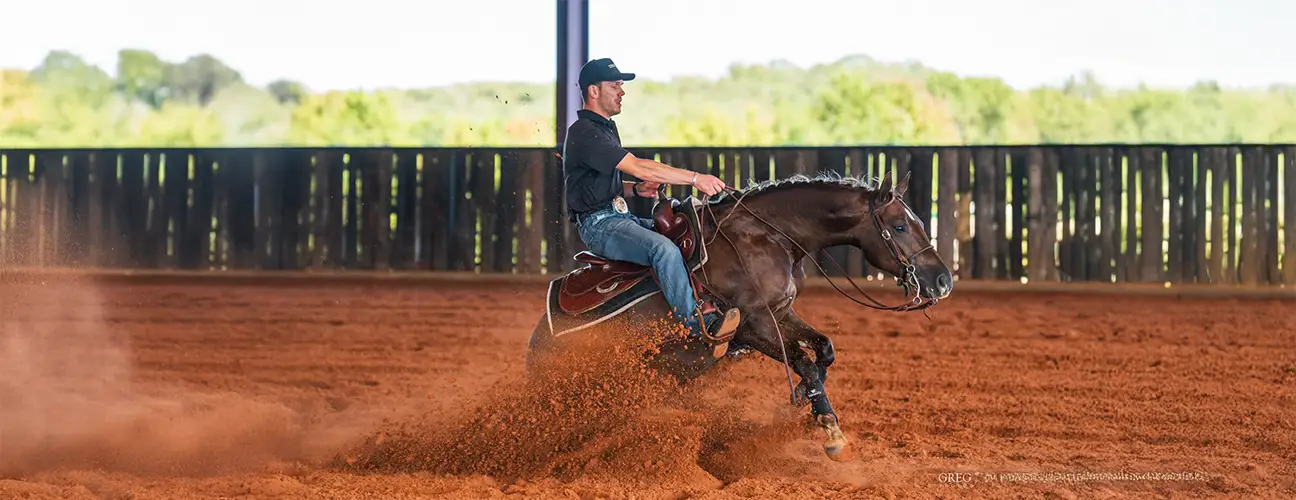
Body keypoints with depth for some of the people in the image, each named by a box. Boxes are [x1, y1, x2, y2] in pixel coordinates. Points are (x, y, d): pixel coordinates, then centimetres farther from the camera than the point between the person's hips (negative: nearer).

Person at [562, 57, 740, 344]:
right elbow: (639, 167, -25)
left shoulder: (606, 129, 19)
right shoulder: (584, 133, -16)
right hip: (598, 224, -11)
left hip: (619, 217, 11)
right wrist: (695, 178, -26)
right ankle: (698, 324, -28)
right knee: (665, 250, -30)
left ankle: (706, 304, -2)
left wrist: (636, 190, 5)